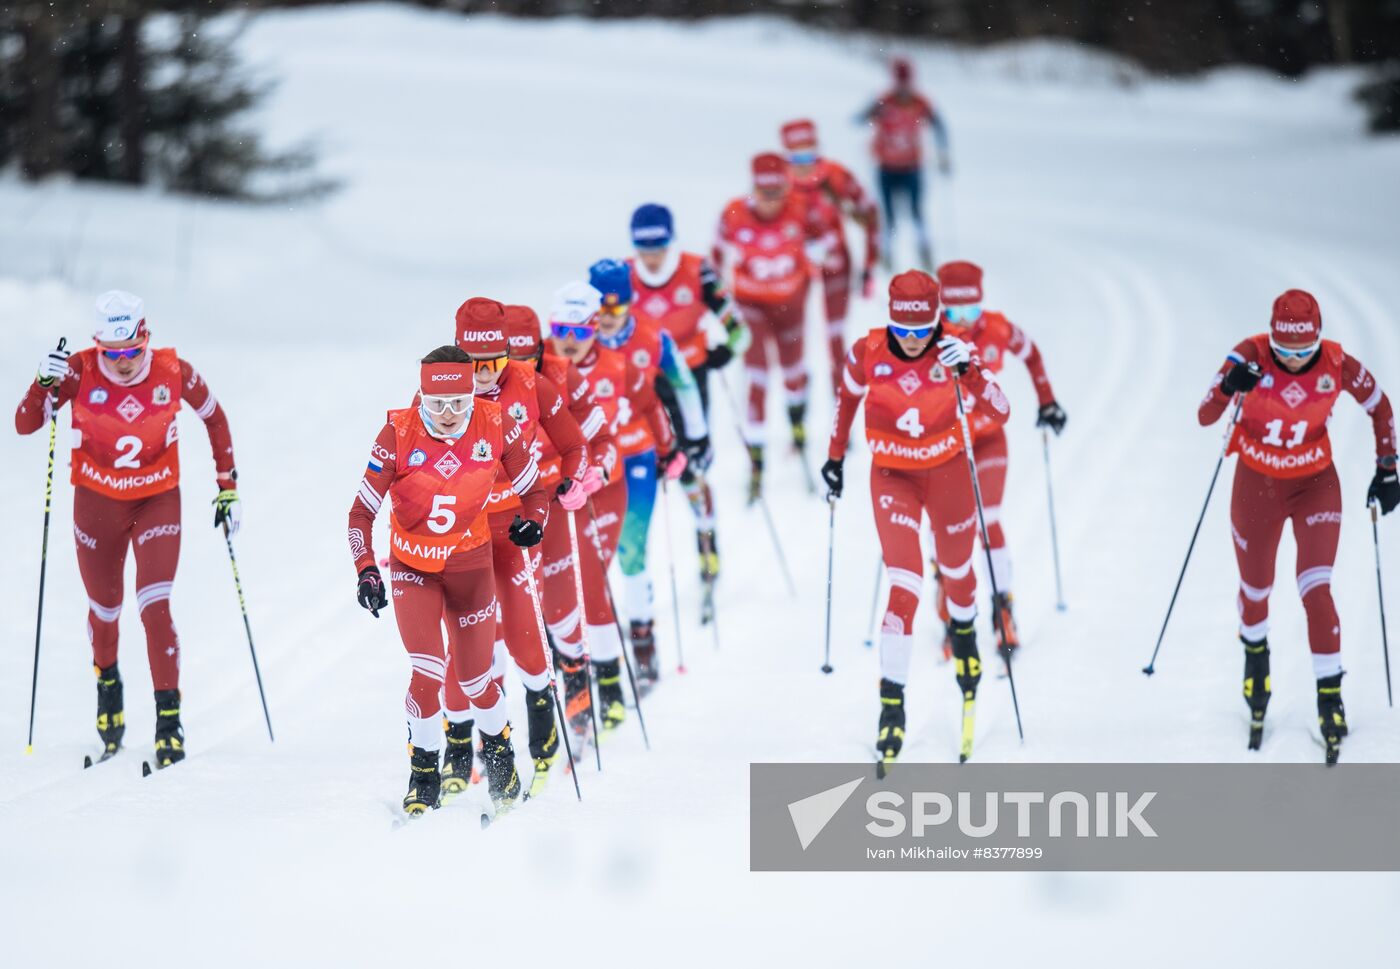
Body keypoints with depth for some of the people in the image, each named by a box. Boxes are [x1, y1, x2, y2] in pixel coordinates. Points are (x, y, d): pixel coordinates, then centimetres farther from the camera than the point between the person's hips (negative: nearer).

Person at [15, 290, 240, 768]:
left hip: (158, 501, -1)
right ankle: (107, 679, 44)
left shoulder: (173, 372, -17)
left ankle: (169, 717, -7)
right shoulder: (79, 371, -18)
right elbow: (25, 425, -17)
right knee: (104, 608, 14)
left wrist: (228, 486, 2)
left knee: (155, 607, -14)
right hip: (97, 503, 1)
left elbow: (215, 418, 0)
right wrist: (44, 383, -35)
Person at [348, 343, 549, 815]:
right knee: (428, 671, -16)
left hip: (469, 562, 1)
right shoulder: (398, 434, -20)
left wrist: (531, 519, -22)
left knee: (474, 678, 6)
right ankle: (424, 775, 2)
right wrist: (365, 571, -23)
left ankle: (499, 751, 36)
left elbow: (531, 488, -1)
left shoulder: (496, 426, -16)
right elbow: (362, 511, -13)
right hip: (411, 564, -1)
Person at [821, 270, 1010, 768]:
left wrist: (970, 372, -38)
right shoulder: (868, 353, -18)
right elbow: (848, 395, 4)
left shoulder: (952, 351, -19)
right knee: (906, 586, -16)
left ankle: (963, 631, 58)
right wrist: (835, 455, 10)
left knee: (956, 571, 22)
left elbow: (999, 414, -22)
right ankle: (891, 703, -11)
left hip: (947, 472, 1)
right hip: (893, 477, -1)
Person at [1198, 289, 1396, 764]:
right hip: (1256, 486, 1)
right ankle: (1255, 655, 49)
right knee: (1255, 589, 16)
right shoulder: (1251, 356, -23)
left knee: (1315, 590, -13)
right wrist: (1229, 388, -46)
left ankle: (1330, 697, 1)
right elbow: (1205, 417, -26)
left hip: (1315, 487, -1)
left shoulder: (1337, 364, -20)